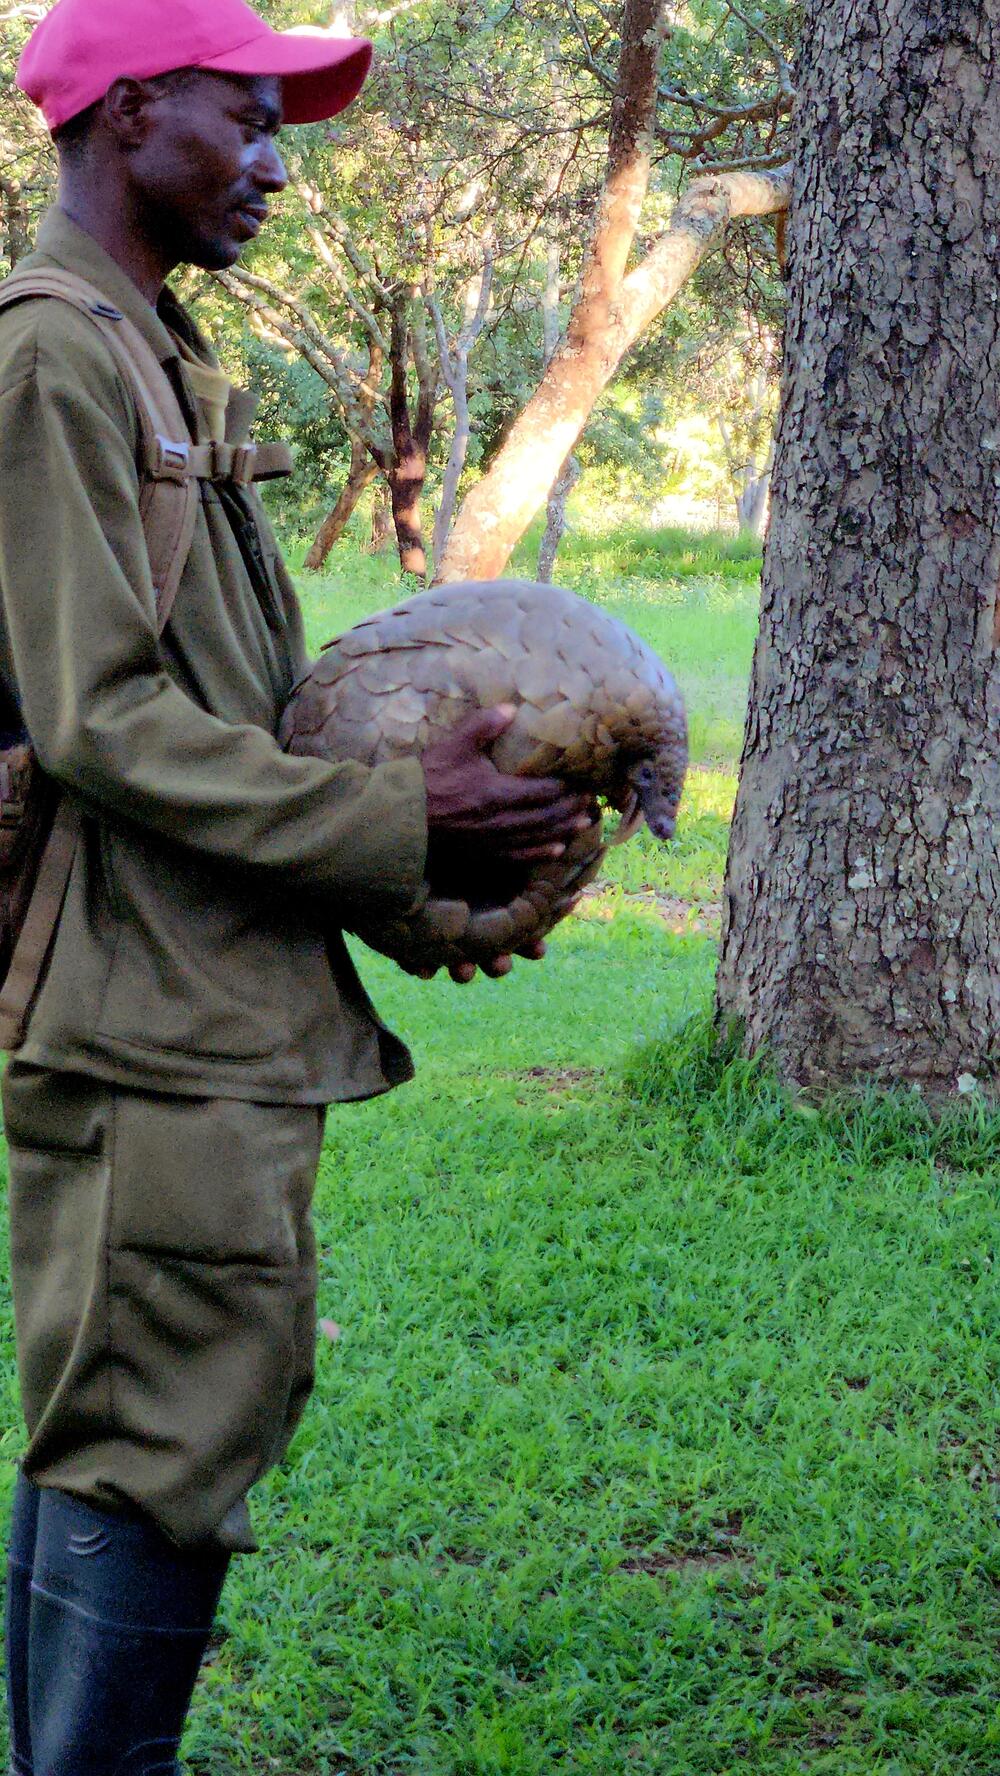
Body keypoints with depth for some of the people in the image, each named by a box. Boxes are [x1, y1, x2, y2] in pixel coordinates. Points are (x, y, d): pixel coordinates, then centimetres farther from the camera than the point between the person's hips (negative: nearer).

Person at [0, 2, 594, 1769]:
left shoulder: (154, 363, 20)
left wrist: (401, 856, 13)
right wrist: (392, 816, -15)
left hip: (218, 1012, 10)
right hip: (153, 1027, -10)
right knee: (158, 1439, -7)